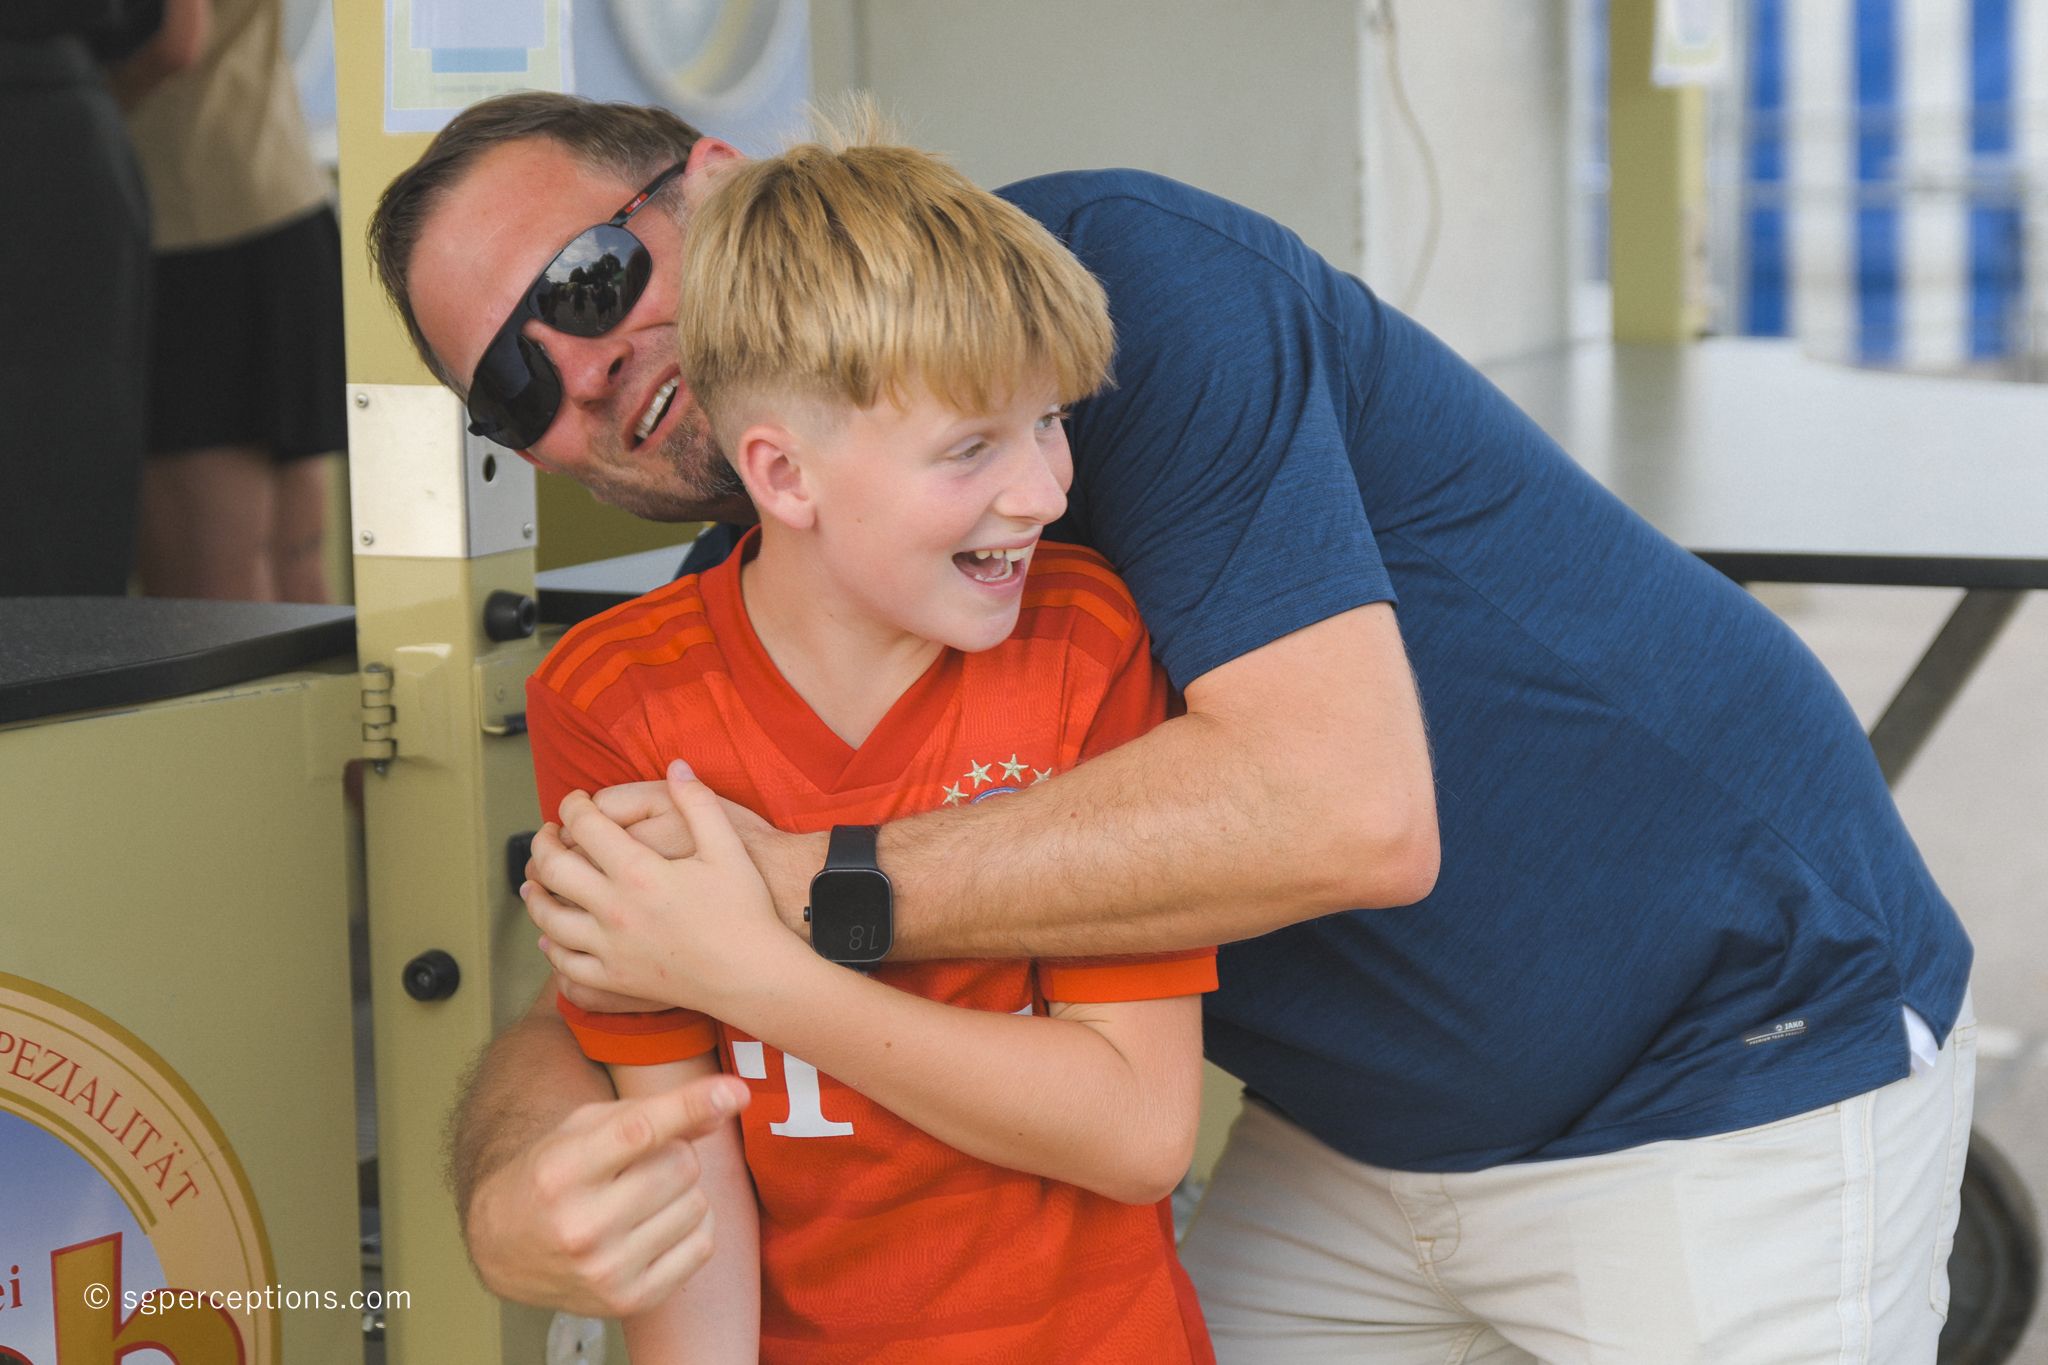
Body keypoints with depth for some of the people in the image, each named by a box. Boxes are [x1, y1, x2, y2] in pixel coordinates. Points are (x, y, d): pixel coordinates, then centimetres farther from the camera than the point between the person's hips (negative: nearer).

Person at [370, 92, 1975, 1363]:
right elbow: (601, 1004, -2)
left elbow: (1345, 805, -36)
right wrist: (511, 1190, -27)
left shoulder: (1115, 271, -25)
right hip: (1358, 1138, 7)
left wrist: (813, 887, -33)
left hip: (1747, 1075, -7)